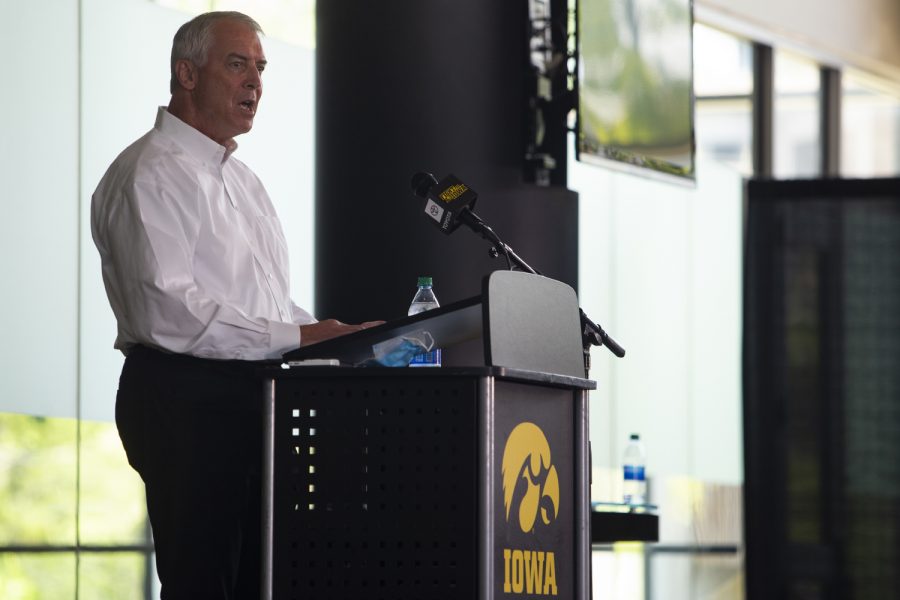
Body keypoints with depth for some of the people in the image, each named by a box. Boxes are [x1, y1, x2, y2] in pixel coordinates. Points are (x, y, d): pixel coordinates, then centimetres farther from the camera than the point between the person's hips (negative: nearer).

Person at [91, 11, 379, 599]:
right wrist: (292, 337, -21)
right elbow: (164, 310, -21)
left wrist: (332, 335, 6)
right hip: (184, 395, -9)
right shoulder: (153, 174, -9)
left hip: (253, 399, 9)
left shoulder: (239, 177, 23)